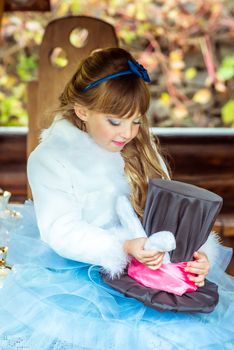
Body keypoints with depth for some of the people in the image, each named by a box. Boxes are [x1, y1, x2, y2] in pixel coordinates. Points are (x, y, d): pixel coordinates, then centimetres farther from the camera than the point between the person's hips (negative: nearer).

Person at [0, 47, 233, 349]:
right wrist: (124, 248, -29)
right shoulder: (49, 159, -7)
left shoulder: (141, 151, 10)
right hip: (75, 269, -4)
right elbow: (61, 231, -15)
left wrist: (192, 251, -15)